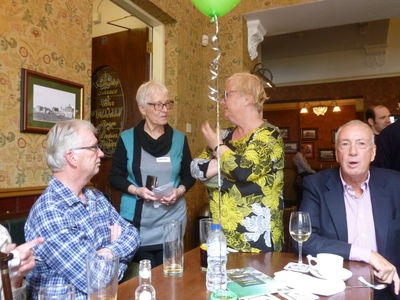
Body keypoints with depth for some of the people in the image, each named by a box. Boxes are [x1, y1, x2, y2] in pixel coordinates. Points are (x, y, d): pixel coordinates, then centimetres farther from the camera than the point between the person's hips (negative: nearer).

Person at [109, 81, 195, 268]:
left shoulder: (179, 139, 4)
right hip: (137, 220, -1)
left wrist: (179, 191, -9)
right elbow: (115, 177, 3)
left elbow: (189, 175, 11)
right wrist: (136, 190, -15)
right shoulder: (127, 138, -1)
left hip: (172, 219, 2)